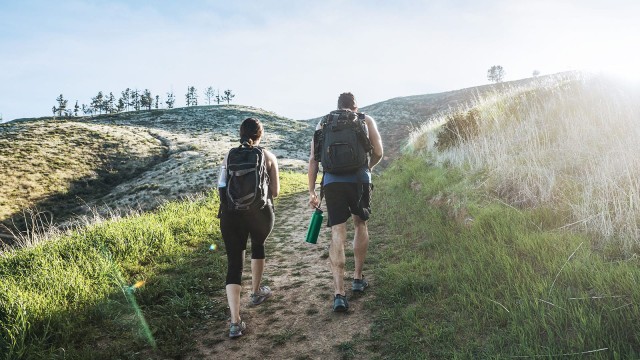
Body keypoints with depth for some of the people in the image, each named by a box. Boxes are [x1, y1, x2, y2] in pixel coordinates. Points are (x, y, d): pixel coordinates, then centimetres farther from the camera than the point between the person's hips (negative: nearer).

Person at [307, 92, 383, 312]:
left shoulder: (323, 124, 16)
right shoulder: (367, 121, 14)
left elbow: (313, 159, 9)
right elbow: (378, 153, 10)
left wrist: (312, 191, 13)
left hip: (332, 182, 1)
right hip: (359, 180, 0)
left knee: (337, 235, 2)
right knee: (360, 224, 22)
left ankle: (339, 293, -6)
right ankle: (357, 278, 29)